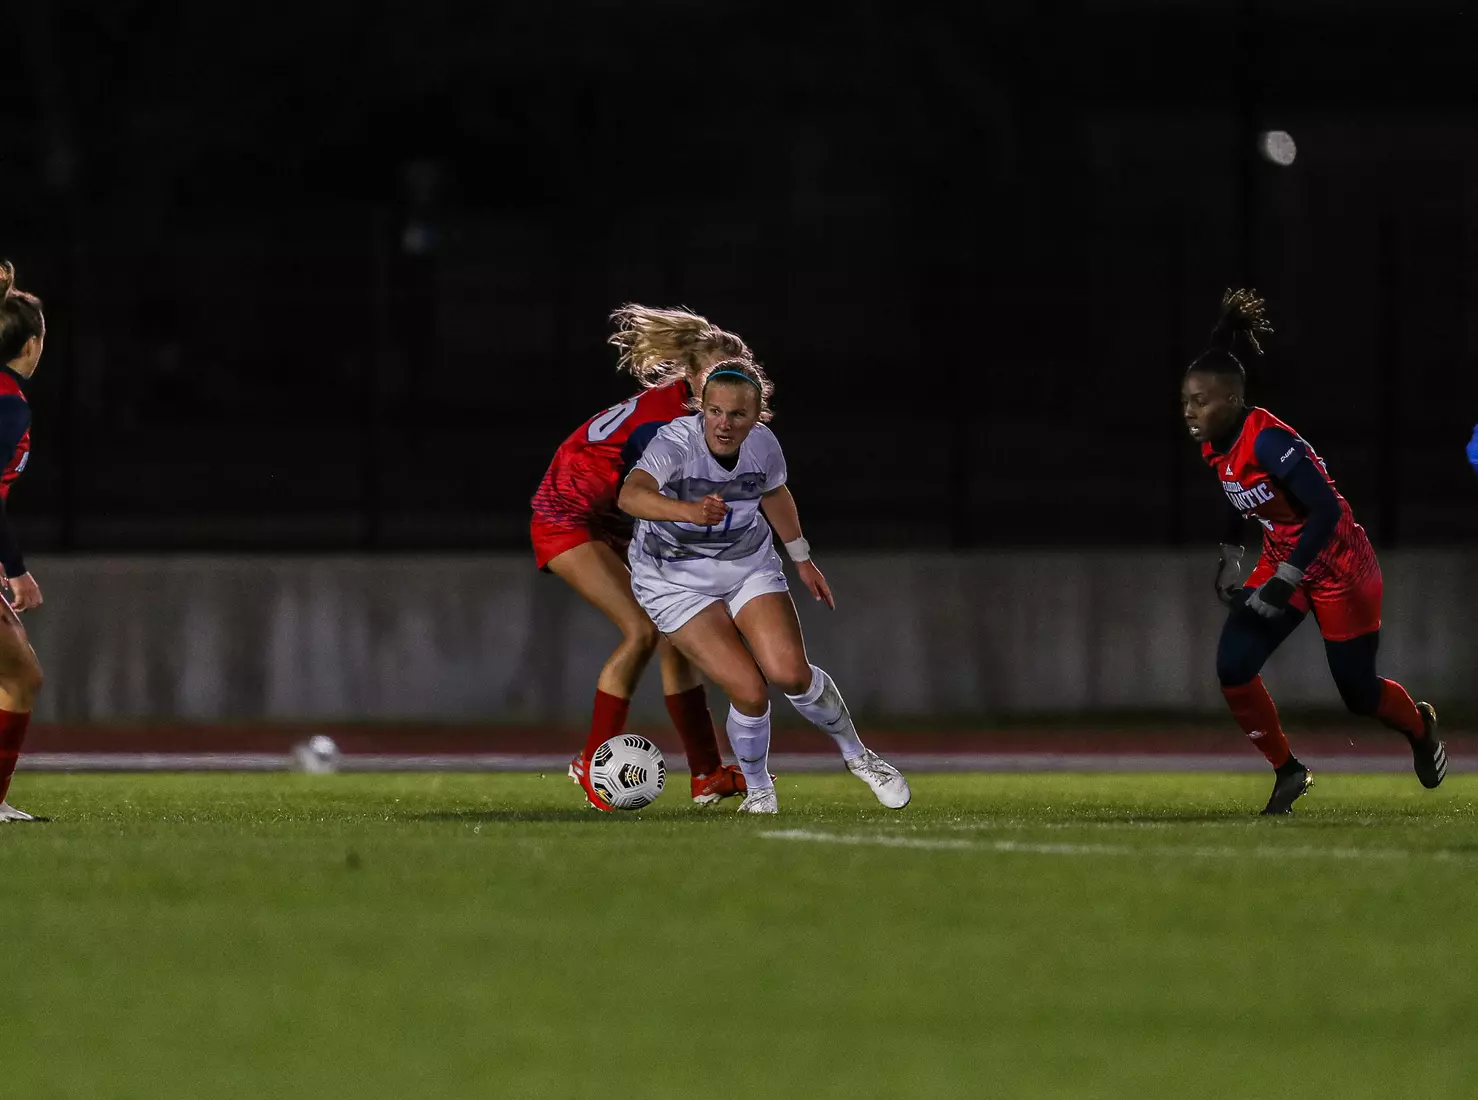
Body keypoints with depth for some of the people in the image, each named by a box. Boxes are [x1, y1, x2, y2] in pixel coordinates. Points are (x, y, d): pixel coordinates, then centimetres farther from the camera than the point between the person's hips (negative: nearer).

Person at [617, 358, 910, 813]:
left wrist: (802, 558, 20)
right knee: (749, 691, -17)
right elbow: (630, 495, -50)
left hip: (749, 566, 3)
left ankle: (857, 756, 11)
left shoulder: (762, 444, -14)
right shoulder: (675, 443, -30)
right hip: (676, 582, -3)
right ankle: (757, 788, 12)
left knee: (790, 672, -16)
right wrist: (689, 511, -68)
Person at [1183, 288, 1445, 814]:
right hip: (1282, 562, 7)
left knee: (1358, 692, 6)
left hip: (1337, 568, -7)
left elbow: (1326, 511, -32)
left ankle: (1420, 726, 40)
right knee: (1234, 667, -10)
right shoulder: (1214, 445, -5)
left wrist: (1283, 582, -32)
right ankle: (1287, 771, 6)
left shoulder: (1268, 441, -31)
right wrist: (1230, 557, 9)